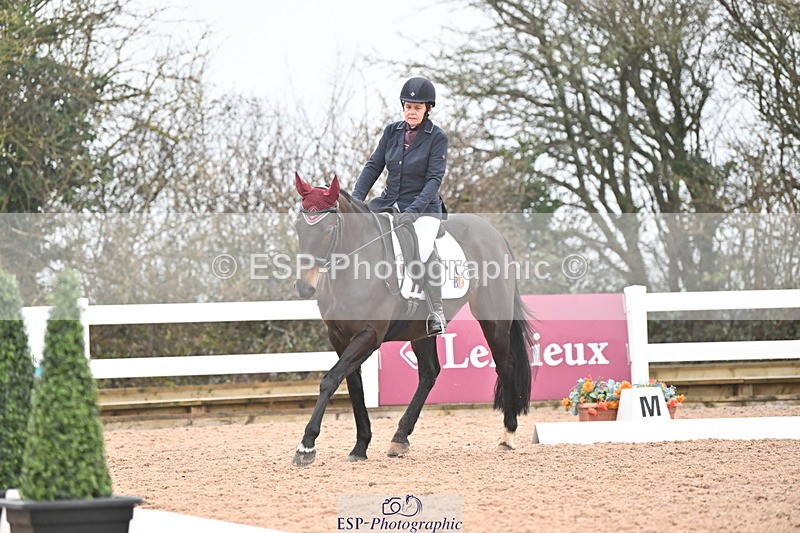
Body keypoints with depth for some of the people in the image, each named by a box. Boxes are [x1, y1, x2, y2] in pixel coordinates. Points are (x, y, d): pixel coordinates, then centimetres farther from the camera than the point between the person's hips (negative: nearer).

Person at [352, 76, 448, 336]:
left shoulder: (437, 138, -7)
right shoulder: (392, 131, 6)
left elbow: (434, 179, -15)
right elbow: (373, 166, 6)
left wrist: (413, 211, -27)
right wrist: (356, 199, -8)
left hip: (423, 208, -6)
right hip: (389, 204, 6)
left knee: (423, 248, -33)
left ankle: (436, 312, -22)